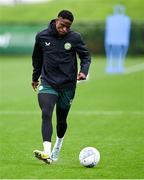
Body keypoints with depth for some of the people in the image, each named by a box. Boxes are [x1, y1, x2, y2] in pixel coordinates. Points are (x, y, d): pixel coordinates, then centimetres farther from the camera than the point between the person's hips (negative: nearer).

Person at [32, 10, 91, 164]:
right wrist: (35, 77, 24)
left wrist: (83, 71, -14)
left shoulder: (75, 38, -6)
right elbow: (37, 58, 15)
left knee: (61, 120, 12)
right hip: (47, 83, 0)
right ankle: (47, 153, -32)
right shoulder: (42, 36, -2)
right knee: (46, 115, -22)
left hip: (67, 86, 1)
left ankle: (57, 149, 41)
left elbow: (85, 56, 5)